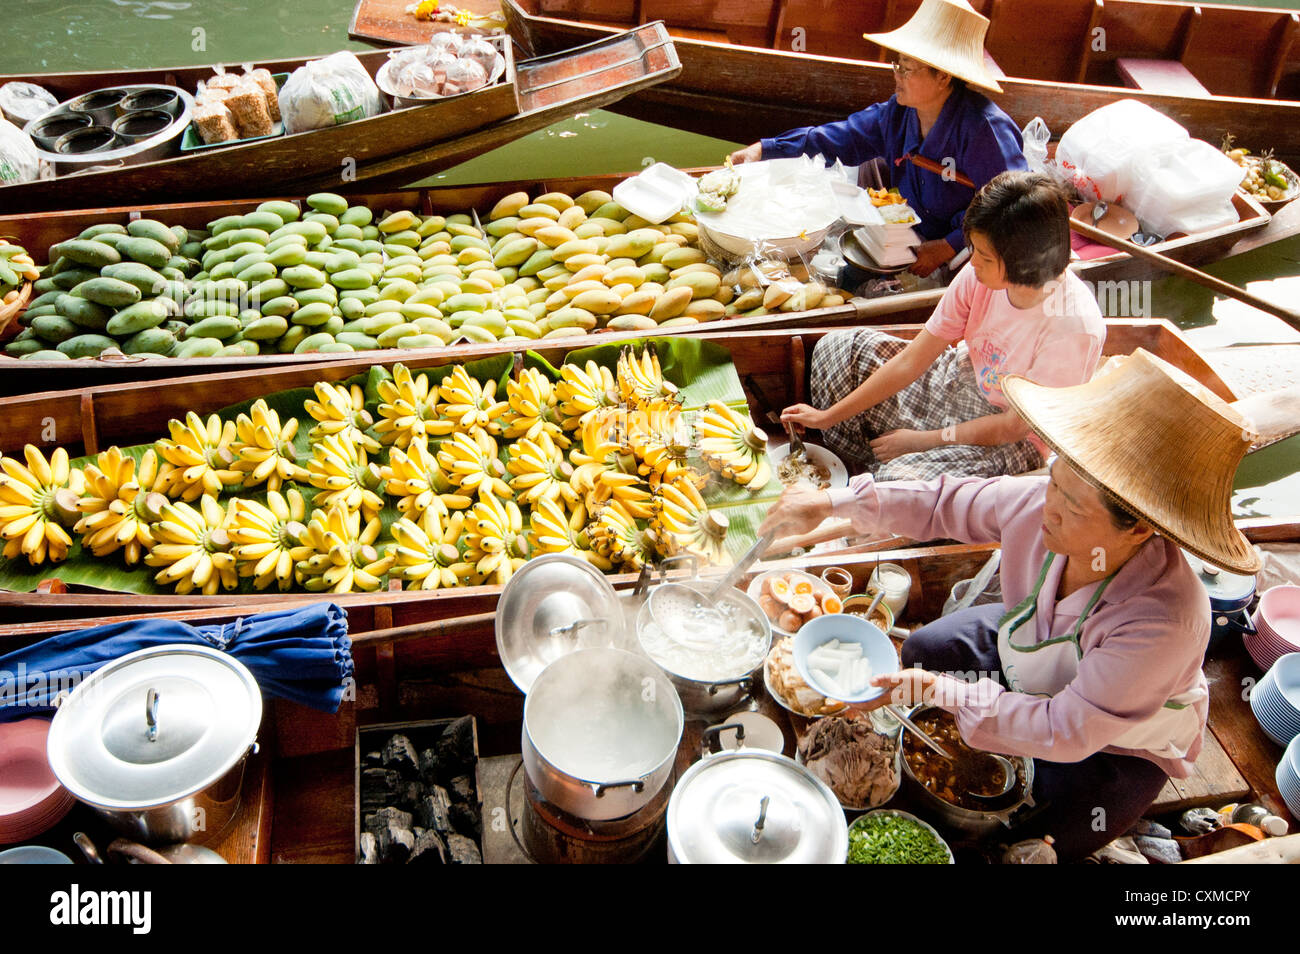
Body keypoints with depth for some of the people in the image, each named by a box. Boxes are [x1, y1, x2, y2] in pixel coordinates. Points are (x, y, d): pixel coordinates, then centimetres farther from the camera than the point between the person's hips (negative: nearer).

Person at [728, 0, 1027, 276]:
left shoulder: (982, 128, -22)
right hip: (912, 239, 7)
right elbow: (841, 137, 9)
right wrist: (764, 148, 2)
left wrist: (949, 247, -25)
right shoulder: (898, 113, 1)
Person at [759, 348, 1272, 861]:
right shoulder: (1036, 504, -30)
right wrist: (835, 502, -18)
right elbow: (945, 503, -11)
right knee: (924, 649, 6)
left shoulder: (1163, 623, -45)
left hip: (1122, 743, -5)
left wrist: (943, 692, -34)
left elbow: (1067, 732, -35)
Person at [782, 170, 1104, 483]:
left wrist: (923, 440, -15)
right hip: (962, 381, 6)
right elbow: (912, 360, -11)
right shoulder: (979, 275, -18)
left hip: (1012, 440, -6)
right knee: (837, 348, -2)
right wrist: (827, 416, -11)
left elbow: (1015, 426, -22)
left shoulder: (1075, 327, -32)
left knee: (900, 479, -31)